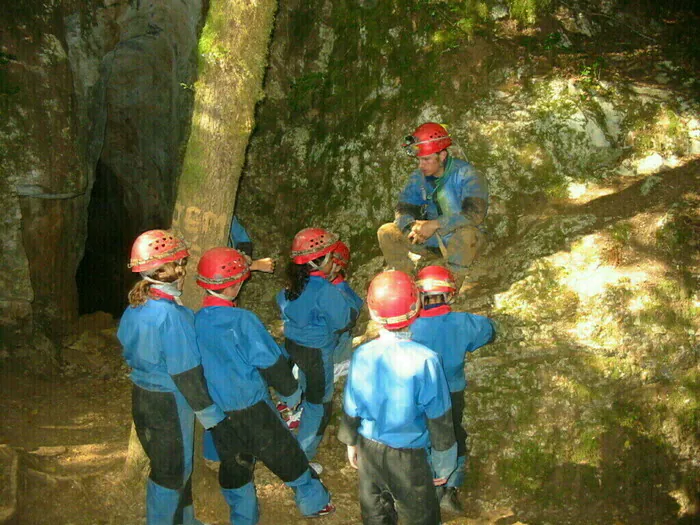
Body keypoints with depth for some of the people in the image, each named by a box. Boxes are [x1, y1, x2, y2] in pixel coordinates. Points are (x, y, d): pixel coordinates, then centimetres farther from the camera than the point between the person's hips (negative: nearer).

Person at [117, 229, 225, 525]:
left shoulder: (134, 308, -1)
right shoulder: (172, 315, -26)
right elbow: (187, 373, -23)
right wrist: (211, 414, -15)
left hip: (142, 397, 9)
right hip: (170, 403, -8)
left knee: (166, 464, 24)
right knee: (172, 471, 10)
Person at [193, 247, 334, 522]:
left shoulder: (195, 321, -7)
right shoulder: (243, 320, -23)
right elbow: (270, 363, -15)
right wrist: (291, 391, 3)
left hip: (217, 410, 5)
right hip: (253, 408, -4)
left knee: (233, 464, 20)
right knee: (285, 455, 14)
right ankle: (314, 503, 31)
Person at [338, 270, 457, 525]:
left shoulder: (362, 356, -16)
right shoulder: (425, 360, -26)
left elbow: (351, 407, -2)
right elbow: (439, 418, -16)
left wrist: (351, 442, 16)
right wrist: (442, 464, -1)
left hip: (369, 449, 3)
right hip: (409, 456, -3)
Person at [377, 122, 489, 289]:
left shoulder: (466, 175, -17)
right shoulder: (418, 177, 1)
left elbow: (475, 213, -29)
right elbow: (403, 209, 2)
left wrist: (435, 225, -31)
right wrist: (412, 227, -22)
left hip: (459, 242, -5)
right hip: (432, 239, 5)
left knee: (466, 232, -40)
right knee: (386, 232, -8)